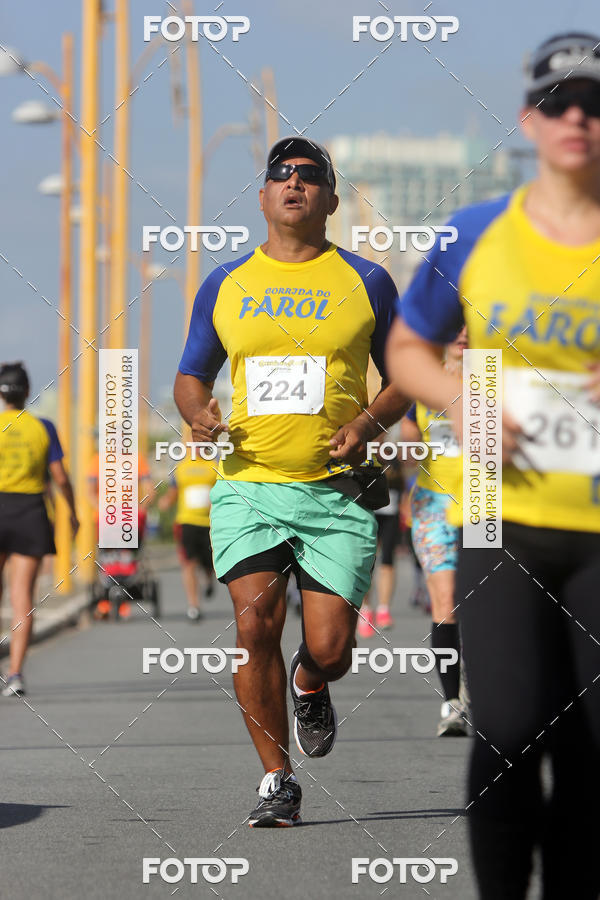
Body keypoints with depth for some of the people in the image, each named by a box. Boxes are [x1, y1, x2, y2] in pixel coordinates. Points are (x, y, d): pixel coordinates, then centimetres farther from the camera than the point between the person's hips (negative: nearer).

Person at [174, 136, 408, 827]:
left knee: (330, 650, -7)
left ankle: (308, 687, 32)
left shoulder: (365, 282, 7)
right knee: (256, 622, -16)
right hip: (248, 485, 1)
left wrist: (369, 422, -7)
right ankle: (276, 781, -3)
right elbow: (191, 376, 20)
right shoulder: (224, 285, 11)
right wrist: (199, 414, -2)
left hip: (337, 492, -1)